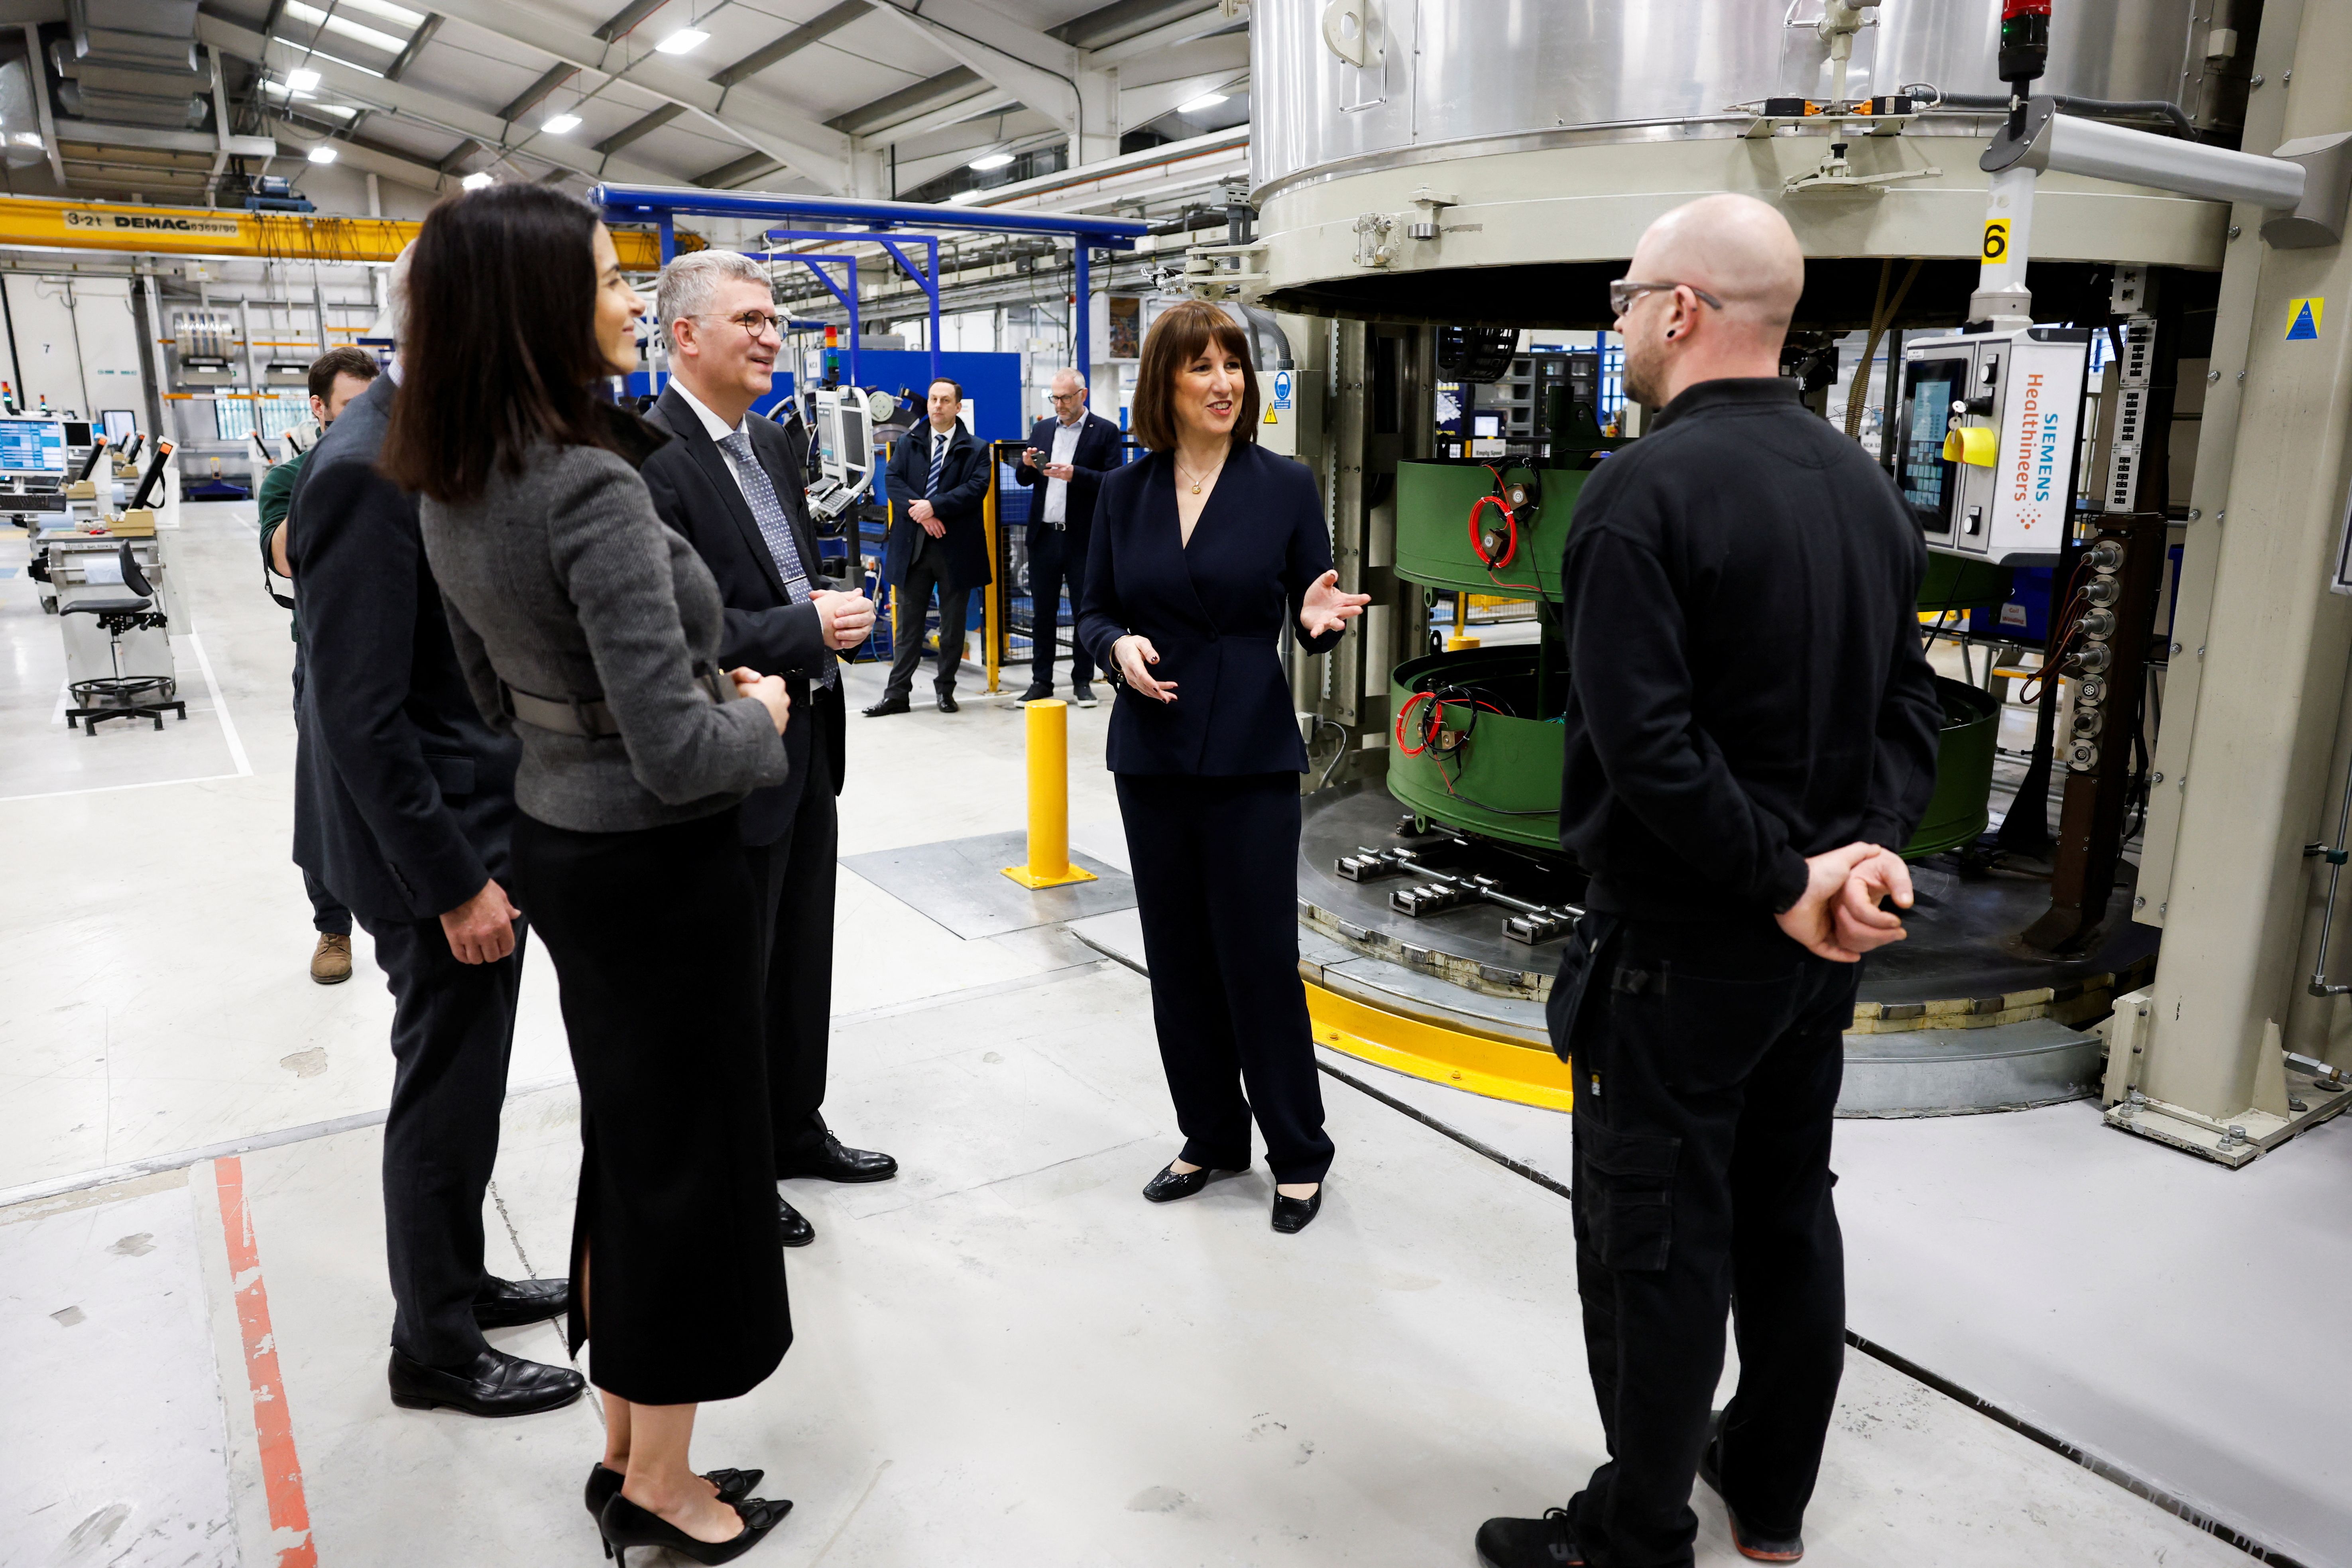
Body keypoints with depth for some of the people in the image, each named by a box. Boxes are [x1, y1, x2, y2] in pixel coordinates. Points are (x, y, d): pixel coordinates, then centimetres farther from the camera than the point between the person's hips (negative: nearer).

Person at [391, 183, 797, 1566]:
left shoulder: (452, 490, 4)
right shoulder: (595, 488, -24)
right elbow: (678, 754, -27)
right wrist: (761, 717, -6)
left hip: (558, 842, 9)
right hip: (660, 865, -8)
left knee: (624, 1144, 21)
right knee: (688, 1158, 8)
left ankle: (627, 1453, 38)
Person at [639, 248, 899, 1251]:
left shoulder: (772, 444, 11)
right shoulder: (646, 460, -18)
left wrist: (833, 615, 4)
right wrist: (807, 630, -22)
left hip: (806, 748, 9)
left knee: (803, 957, 20)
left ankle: (794, 1131, 39)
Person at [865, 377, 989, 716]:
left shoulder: (975, 450, 2)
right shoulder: (909, 444, 11)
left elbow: (976, 488, -12)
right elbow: (894, 480, 0)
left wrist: (934, 506, -20)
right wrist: (921, 514, -15)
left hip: (955, 547, -2)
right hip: (913, 546, 2)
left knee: (953, 624, 6)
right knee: (908, 622, 5)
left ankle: (946, 689, 18)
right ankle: (897, 694, 9)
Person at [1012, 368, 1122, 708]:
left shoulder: (1105, 431, -1)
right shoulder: (1042, 429, 13)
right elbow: (1025, 480, 15)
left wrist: (1075, 474, -22)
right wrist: (1027, 465, -7)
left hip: (1083, 538, -4)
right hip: (1044, 536, 4)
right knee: (1043, 612, 8)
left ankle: (1082, 682, 13)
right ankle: (1041, 681, 16)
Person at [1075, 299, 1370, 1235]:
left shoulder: (1285, 486, -2)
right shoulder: (1124, 492, 5)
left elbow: (1312, 617, 2)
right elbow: (1093, 611, 10)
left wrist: (1321, 621, -21)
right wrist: (1119, 647, -12)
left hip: (1253, 756, -3)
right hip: (1152, 756, 3)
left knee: (1260, 954, 1)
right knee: (1178, 955, 11)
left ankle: (1298, 1151, 20)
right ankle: (1211, 1138, 30)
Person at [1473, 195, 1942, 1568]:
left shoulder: (1648, 488, -18)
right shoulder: (1868, 485, 7)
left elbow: (1646, 742, -25)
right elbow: (1912, 706, 7)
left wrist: (1784, 885, -16)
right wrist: (1870, 847, -5)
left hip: (1679, 942, -8)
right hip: (1819, 940, 8)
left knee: (1657, 1242, 6)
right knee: (1789, 1211, 20)